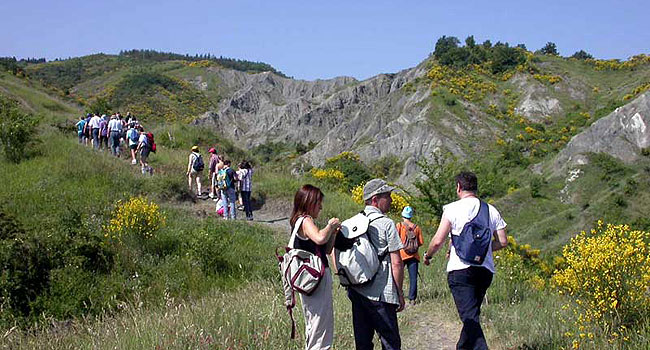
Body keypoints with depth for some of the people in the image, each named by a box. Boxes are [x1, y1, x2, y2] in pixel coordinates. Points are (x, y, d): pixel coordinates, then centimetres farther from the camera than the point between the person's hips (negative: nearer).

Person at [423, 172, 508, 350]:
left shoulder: (453, 209, -4)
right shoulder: (491, 210, 10)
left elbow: (438, 241, -8)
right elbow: (503, 242, 10)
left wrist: (427, 255, 12)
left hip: (461, 269, -5)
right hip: (485, 269, 5)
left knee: (470, 317, -10)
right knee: (472, 314, 20)